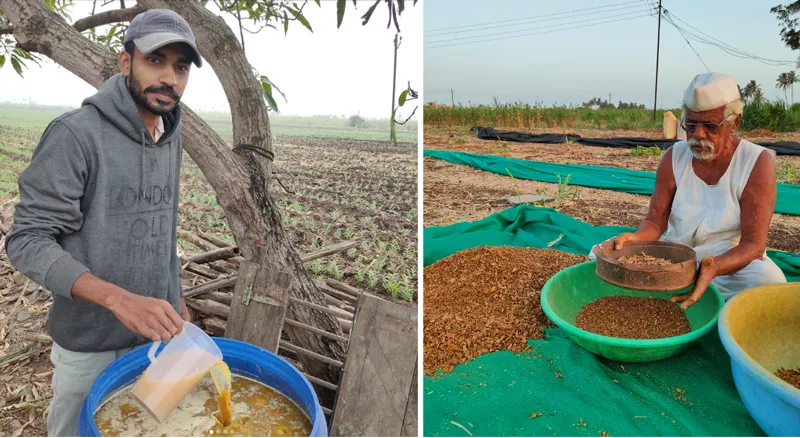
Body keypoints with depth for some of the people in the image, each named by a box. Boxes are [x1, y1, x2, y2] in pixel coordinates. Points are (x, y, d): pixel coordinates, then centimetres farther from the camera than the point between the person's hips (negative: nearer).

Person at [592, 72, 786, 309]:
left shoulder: (758, 163, -14)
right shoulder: (674, 156, -5)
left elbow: (753, 244, -20)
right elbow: (656, 219, -6)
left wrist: (714, 268, -42)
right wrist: (637, 237, -31)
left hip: (731, 260, -2)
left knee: (768, 280, -35)